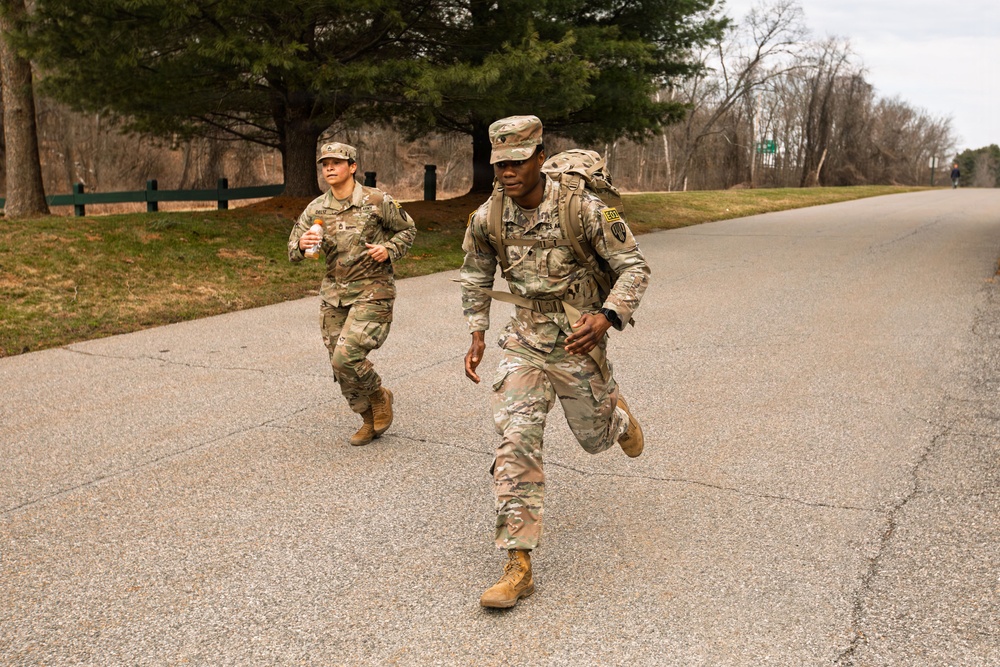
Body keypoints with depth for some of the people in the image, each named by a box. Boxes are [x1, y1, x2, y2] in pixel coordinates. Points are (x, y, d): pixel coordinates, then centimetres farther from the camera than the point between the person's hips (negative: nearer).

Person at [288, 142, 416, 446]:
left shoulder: (377, 202, -7)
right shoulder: (316, 209, 3)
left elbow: (408, 229, 7)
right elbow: (292, 252, 4)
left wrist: (388, 250, -12)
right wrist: (302, 244, -20)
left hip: (372, 292, -5)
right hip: (333, 294, 5)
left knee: (346, 357, -18)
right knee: (340, 365, 8)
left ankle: (380, 397, 13)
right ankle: (370, 421, 29)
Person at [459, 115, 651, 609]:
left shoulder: (584, 209, -20)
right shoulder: (487, 217, -8)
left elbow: (634, 267, -14)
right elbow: (475, 274, 12)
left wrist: (605, 318, -30)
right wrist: (477, 335, 7)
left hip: (578, 343, -2)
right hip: (524, 342, 2)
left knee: (594, 437, 15)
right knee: (516, 442, -11)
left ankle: (617, 414, 56)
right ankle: (518, 566, -6)